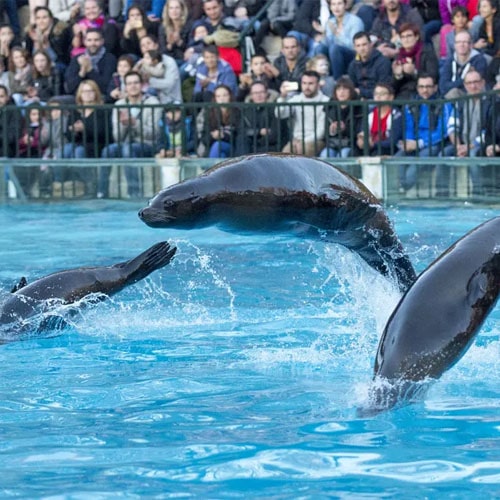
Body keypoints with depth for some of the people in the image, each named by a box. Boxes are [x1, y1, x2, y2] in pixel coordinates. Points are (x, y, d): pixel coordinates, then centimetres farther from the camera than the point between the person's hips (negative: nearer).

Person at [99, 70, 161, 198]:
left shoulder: (152, 102, -3)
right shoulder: (119, 105, 8)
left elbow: (153, 134, -12)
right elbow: (117, 138, 3)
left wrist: (134, 122, -24)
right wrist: (123, 124, -17)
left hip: (147, 146, -3)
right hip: (126, 144, 3)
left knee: (127, 149, -36)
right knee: (108, 150, -29)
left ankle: (134, 194, -37)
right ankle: (102, 194, -28)